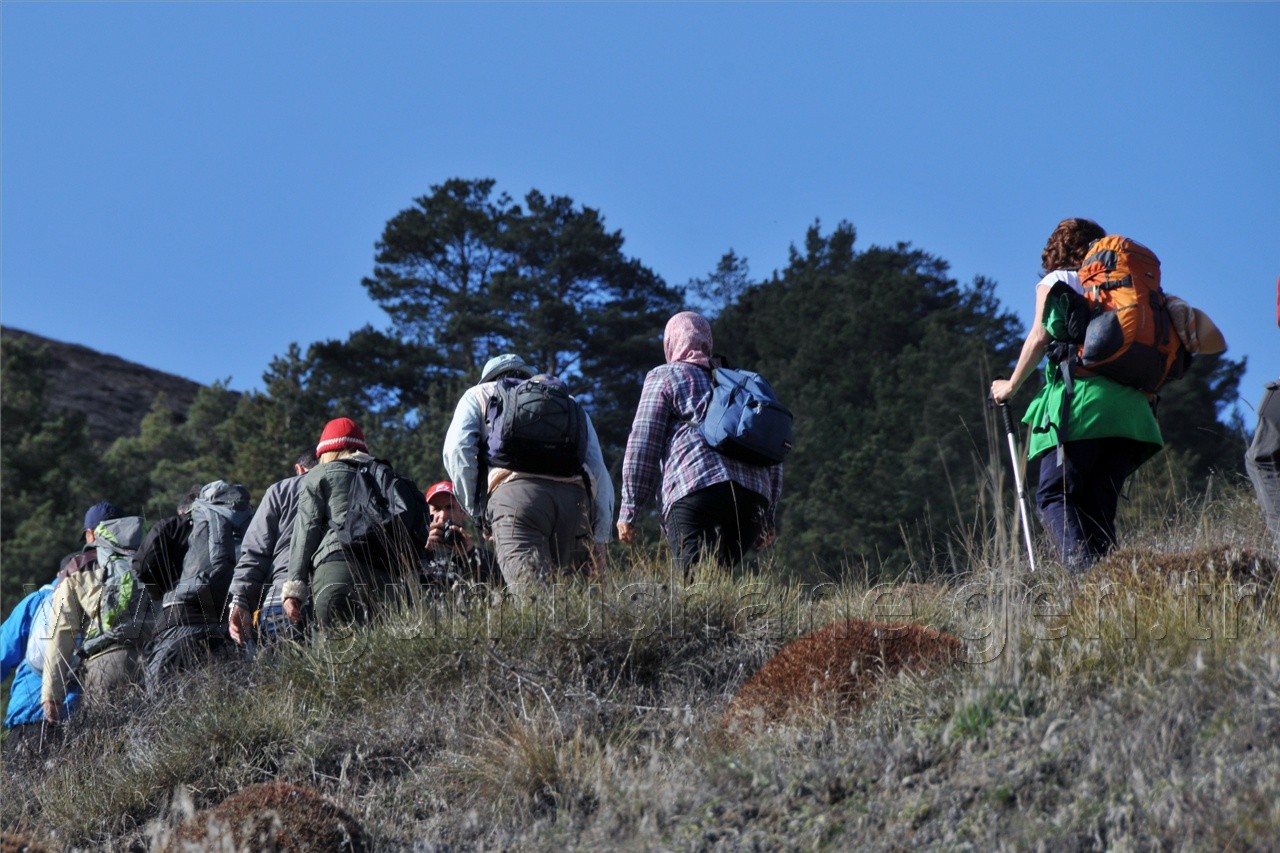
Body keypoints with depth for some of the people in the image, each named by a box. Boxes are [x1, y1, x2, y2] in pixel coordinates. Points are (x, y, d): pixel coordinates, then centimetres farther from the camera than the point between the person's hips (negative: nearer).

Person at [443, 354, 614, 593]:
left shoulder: (479, 395, 30)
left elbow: (458, 450, 11)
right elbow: (599, 470, 25)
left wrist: (476, 509, 16)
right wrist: (600, 538, 20)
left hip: (516, 491, -3)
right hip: (575, 496, 3)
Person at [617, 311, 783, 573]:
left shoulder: (663, 377, 17)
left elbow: (642, 445, 8)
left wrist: (628, 511, 10)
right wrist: (769, 518, 29)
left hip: (694, 489, -5)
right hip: (754, 495, 5)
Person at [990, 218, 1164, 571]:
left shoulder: (1055, 281, 13)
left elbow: (1041, 336, 4)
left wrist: (1011, 386, 14)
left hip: (1081, 401, -5)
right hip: (1130, 403, 5)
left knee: (1054, 495, -7)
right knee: (1100, 505, 7)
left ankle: (1081, 567, -30)